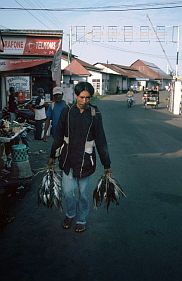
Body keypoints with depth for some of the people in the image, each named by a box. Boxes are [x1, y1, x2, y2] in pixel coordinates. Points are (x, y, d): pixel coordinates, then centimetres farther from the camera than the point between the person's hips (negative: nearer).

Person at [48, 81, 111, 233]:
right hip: (68, 158, 2)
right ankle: (70, 214, 37)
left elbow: (101, 140, -4)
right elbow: (59, 136, 6)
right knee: (68, 191, 9)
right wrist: (52, 156, 12)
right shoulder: (67, 111, -4)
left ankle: (82, 220, 33)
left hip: (85, 159, -1)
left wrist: (107, 165, -2)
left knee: (83, 193, 11)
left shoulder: (95, 114, -8)